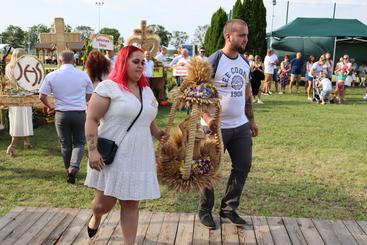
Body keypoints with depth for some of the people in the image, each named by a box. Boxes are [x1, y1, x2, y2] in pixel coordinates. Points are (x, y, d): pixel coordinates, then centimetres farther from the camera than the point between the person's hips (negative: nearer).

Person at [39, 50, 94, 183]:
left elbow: (42, 96, -1)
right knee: (79, 142, 10)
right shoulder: (83, 75, -1)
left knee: (65, 144, 15)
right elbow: (89, 95, 10)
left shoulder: (51, 76, -3)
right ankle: (74, 167, -11)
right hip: (80, 113, 0)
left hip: (61, 114, 1)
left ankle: (69, 170, 26)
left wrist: (50, 106, 16)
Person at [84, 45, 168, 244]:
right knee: (105, 203, 6)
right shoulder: (108, 87, -8)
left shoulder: (147, 90, 13)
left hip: (138, 157, 5)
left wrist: (158, 133, 4)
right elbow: (91, 120, -10)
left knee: (131, 204, 9)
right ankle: (96, 217, 42)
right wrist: (93, 149, -19)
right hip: (112, 156, -5)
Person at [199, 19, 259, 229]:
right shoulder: (213, 62, -13)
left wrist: (252, 120, 15)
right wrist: (208, 118, -29)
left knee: (243, 166, 10)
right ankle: (205, 211, 25)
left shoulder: (245, 63, 8)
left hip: (241, 126, 7)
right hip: (217, 127, -6)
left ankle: (229, 208, 27)